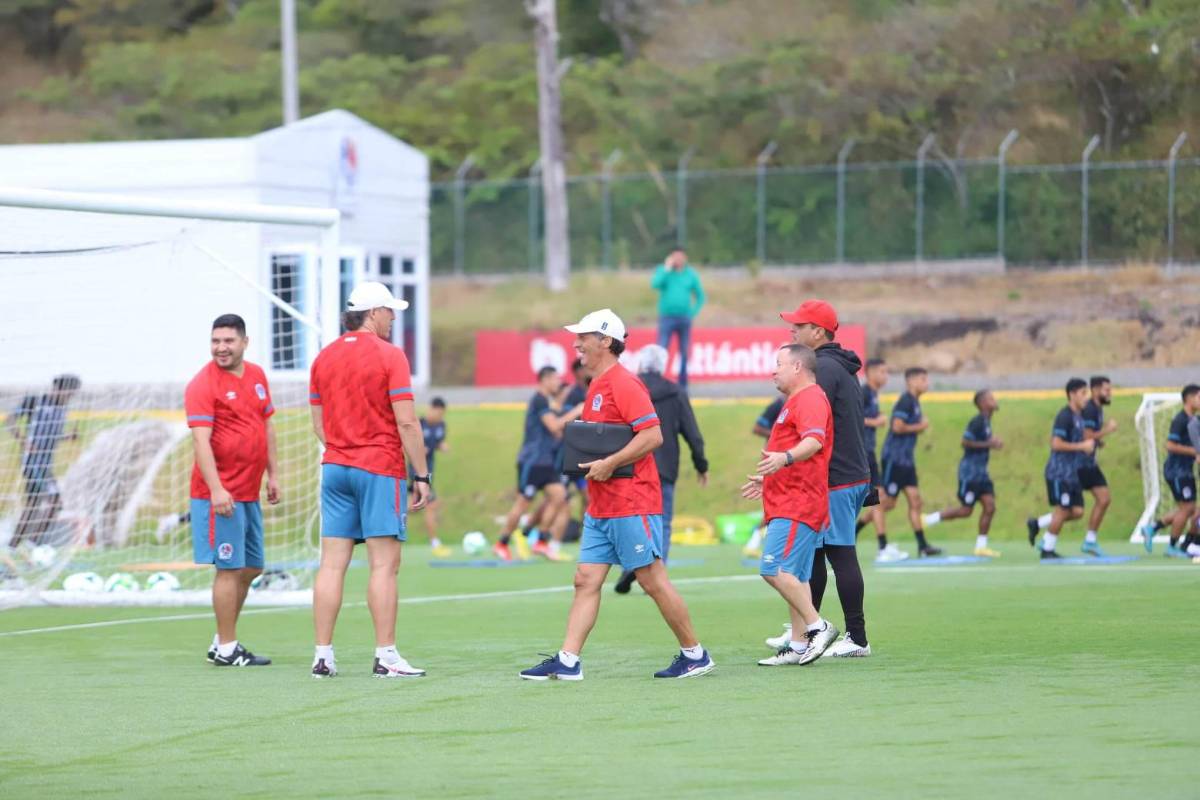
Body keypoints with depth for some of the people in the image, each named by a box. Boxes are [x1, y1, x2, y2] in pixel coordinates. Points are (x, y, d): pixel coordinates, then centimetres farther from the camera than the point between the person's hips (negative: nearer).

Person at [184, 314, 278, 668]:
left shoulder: (257, 375, 11)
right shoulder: (203, 384, -12)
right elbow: (201, 440, -19)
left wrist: (273, 473, 16)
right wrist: (216, 489, -26)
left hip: (249, 492, 8)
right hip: (220, 494, -8)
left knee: (252, 568, 13)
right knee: (229, 569, -6)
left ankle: (222, 641, 23)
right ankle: (227, 649, 1)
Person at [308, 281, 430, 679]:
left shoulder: (324, 357, 10)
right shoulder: (389, 355, -8)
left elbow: (318, 425, 14)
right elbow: (406, 422, -12)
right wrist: (422, 475, -7)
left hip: (335, 467, 6)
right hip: (380, 469, -6)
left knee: (332, 563, 4)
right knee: (384, 564, -4)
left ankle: (323, 656, 3)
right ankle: (386, 657, -6)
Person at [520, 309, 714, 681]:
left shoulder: (623, 384, -14)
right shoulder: (597, 386, 16)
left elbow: (653, 435, -22)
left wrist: (609, 463, -22)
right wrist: (589, 460, 12)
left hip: (631, 503, -10)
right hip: (600, 506, 10)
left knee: (653, 581, -3)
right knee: (586, 580, 3)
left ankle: (695, 654, 7)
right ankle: (567, 661, 0)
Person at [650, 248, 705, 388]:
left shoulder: (691, 274, 7)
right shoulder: (663, 270, 2)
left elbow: (700, 296, 15)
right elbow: (655, 284, -17)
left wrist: (693, 312, 3)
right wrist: (667, 269, -15)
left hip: (684, 319, 3)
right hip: (667, 318, -3)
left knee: (684, 353, 7)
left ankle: (683, 385, 16)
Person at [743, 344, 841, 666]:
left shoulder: (810, 398, -11)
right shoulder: (797, 401, 24)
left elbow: (814, 440, -29)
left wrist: (785, 458, -46)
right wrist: (768, 480, 45)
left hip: (797, 504, -11)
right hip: (788, 503, 11)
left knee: (775, 569, -18)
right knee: (794, 576, 9)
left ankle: (817, 627, -15)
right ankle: (799, 646, 9)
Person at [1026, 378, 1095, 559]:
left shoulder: (1077, 417, 14)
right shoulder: (1065, 416, -14)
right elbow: (1056, 444, -21)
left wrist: (1089, 445, 9)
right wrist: (1082, 446, -20)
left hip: (1071, 474, 9)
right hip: (1059, 473, -9)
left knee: (1077, 511, 4)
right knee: (1062, 510, -4)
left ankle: (1036, 524, 16)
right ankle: (1048, 549, 9)